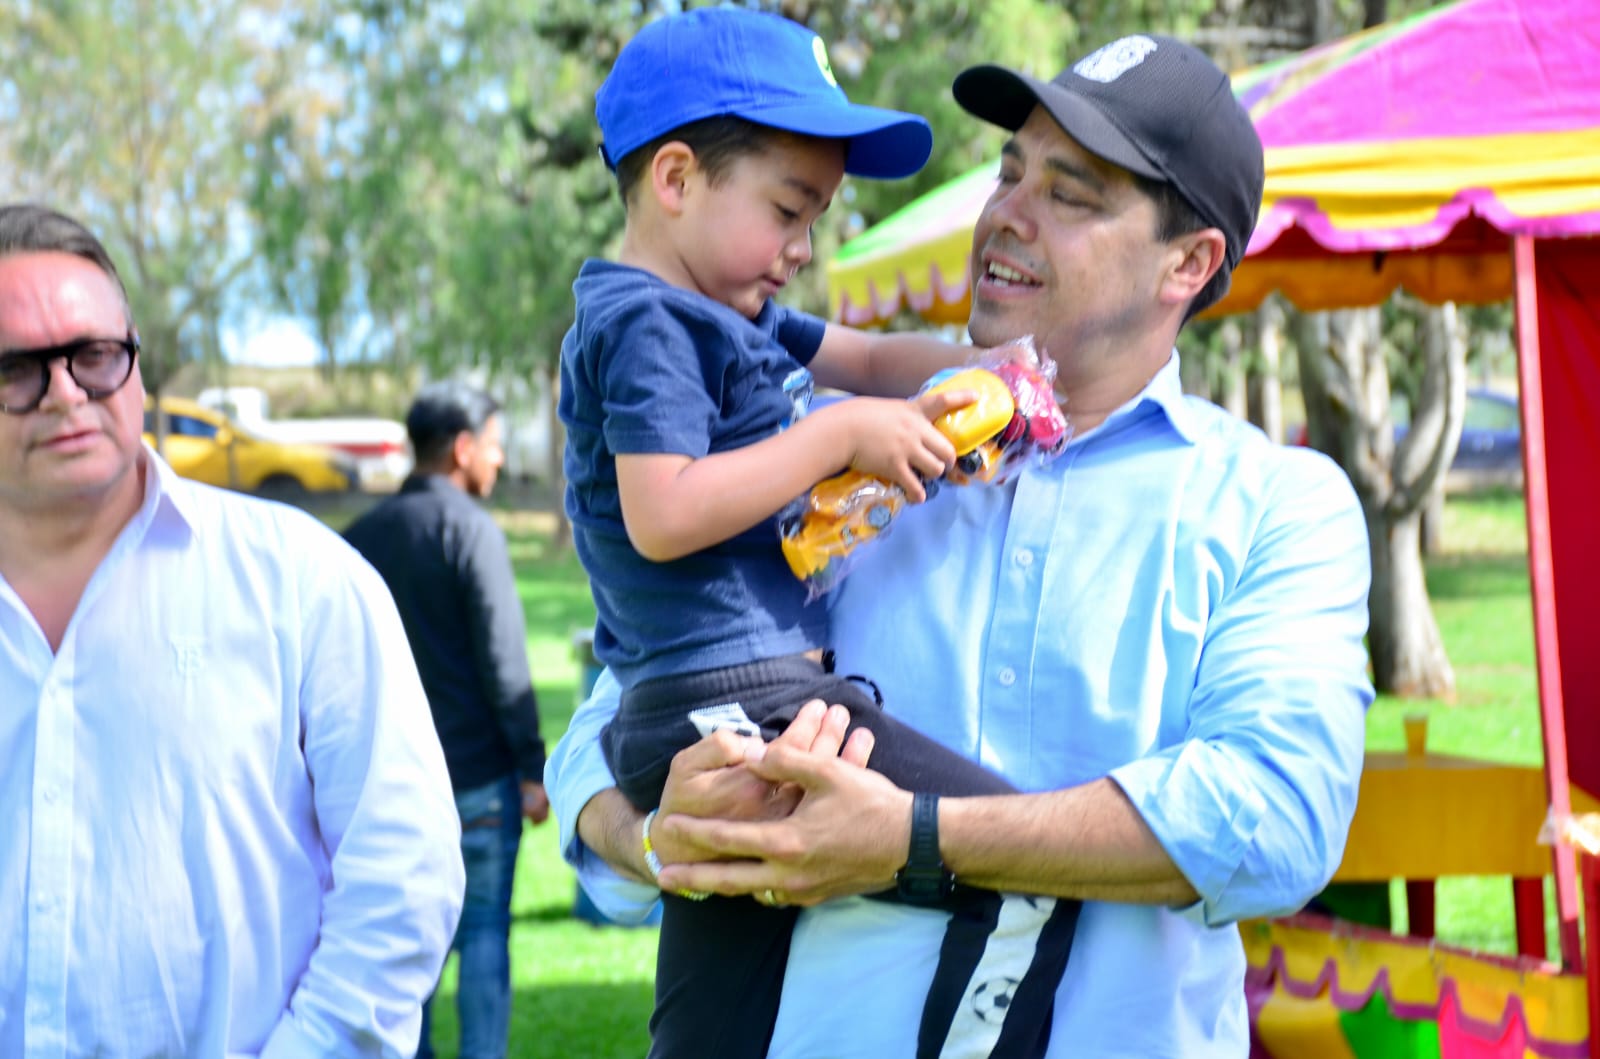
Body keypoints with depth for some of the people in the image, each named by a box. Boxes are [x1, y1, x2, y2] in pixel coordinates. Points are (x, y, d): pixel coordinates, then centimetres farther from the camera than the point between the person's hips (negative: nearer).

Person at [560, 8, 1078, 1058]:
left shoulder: (728, 318, 21)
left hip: (708, 723, 11)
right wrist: (840, 435, -16)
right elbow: (663, 515, -22)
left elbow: (870, 358, 26)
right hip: (740, 705, -11)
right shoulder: (645, 323, -10)